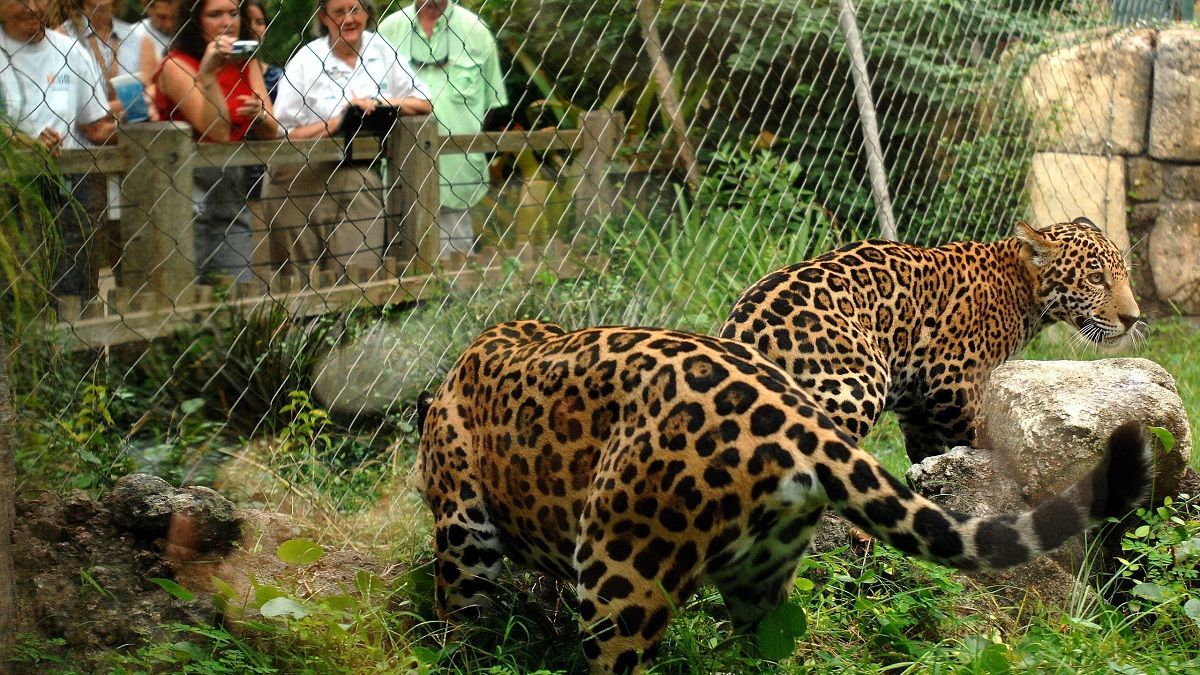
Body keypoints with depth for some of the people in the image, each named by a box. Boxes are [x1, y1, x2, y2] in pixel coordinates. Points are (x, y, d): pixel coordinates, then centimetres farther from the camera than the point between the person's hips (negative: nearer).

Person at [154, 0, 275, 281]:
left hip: (232, 189, 5)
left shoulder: (245, 62, 10)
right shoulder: (178, 66, -8)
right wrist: (208, 74, -26)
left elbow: (271, 131, 2)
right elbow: (217, 133, -18)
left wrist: (259, 115, -19)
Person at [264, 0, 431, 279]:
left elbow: (423, 103, 9)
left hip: (360, 173, 2)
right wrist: (338, 122, -12)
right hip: (306, 179, -2)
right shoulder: (305, 60, 1)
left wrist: (381, 104, -6)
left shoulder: (381, 50, 11)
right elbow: (282, 133, -5)